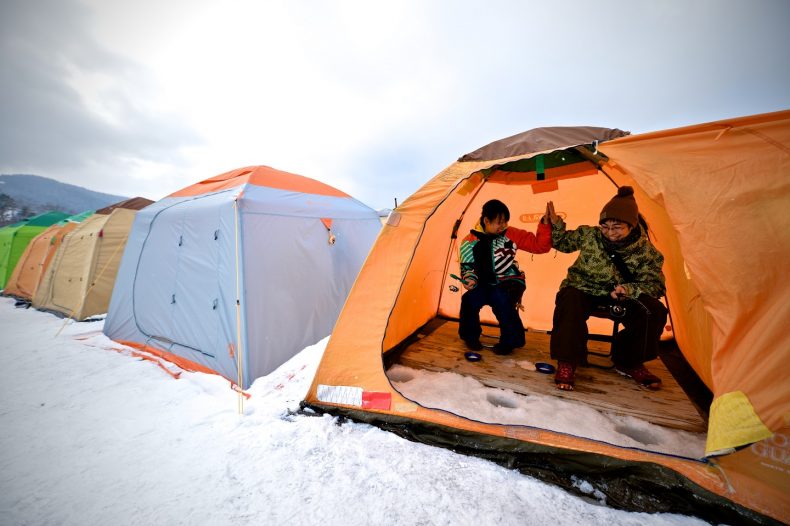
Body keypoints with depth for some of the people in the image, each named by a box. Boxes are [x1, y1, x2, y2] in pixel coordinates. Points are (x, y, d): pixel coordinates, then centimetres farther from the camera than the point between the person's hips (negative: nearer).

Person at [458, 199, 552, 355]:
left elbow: (539, 246, -5)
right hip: (486, 285, 1)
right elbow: (467, 268, -2)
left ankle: (510, 340, -9)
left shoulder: (511, 234, -5)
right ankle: (470, 336, 1)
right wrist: (470, 279, -24)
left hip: (509, 283, -1)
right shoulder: (470, 242, -6)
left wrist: (545, 223, -19)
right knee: (469, 299, -29)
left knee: (500, 297, -35)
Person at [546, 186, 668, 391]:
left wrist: (629, 289, -30)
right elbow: (563, 243, 5)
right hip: (581, 289, -2)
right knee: (570, 306, -37)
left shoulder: (646, 251, -10)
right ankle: (567, 362, -21)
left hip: (618, 295, 3)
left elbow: (654, 284, -9)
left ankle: (629, 363, 4)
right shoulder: (588, 235, -12)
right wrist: (555, 224, -13)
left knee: (655, 312, -20)